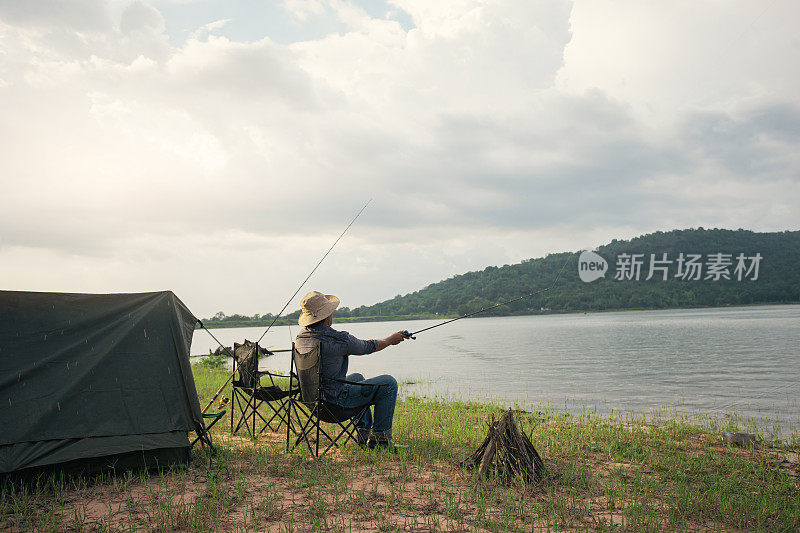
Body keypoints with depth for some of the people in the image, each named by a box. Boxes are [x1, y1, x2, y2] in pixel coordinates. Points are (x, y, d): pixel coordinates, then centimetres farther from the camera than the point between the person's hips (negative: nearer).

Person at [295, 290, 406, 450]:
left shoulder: (301, 336, 0)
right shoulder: (338, 339, -23)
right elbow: (368, 347, -5)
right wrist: (391, 340, 15)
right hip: (335, 401, -9)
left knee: (357, 377, 34)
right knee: (389, 383, -1)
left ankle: (364, 431, 35)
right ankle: (380, 435, 10)